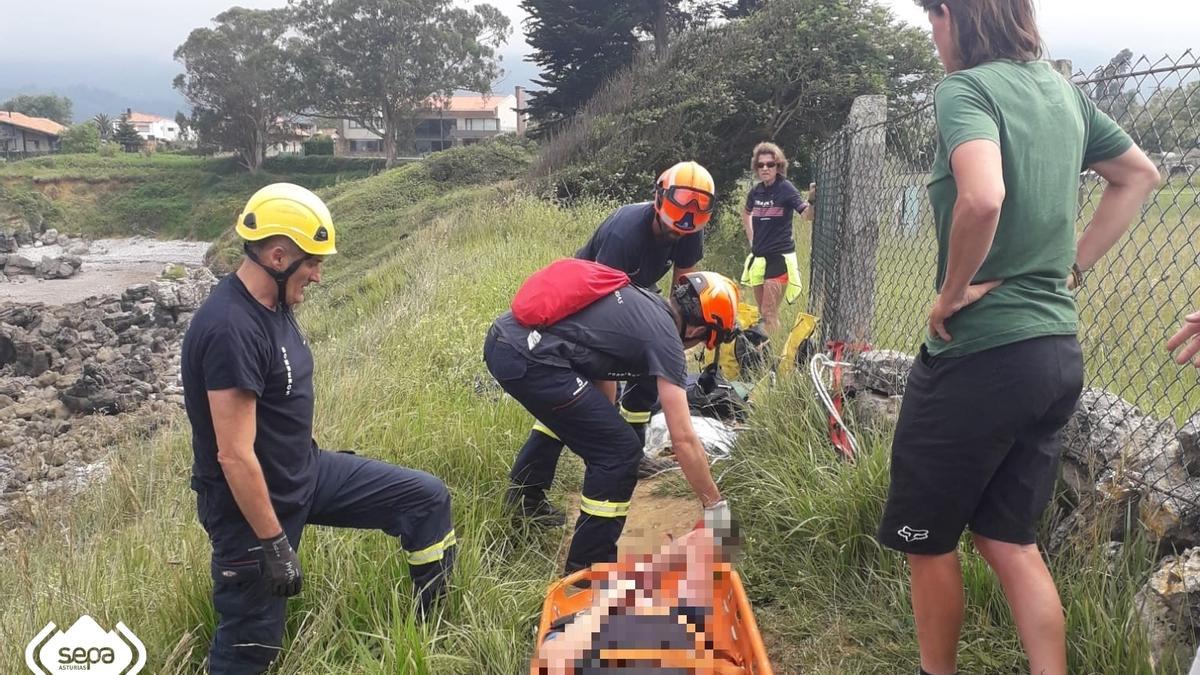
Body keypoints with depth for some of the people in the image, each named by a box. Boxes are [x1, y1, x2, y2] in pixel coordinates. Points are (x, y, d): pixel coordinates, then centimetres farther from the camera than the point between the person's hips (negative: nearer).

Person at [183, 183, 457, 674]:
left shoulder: (271, 302, 1)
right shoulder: (230, 330, -29)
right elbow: (235, 455, -28)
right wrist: (273, 543, -22)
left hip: (304, 472, 9)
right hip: (253, 503, -9)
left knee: (427, 499, 5)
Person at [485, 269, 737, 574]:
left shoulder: (640, 301, 20)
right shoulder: (665, 337, -3)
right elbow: (683, 438, -4)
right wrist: (716, 506, 6)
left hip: (503, 338, 10)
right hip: (528, 360, -10)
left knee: (561, 415, 37)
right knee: (621, 451, -1)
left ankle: (524, 503, 52)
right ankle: (588, 565, 12)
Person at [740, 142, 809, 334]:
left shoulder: (786, 189, -10)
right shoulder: (755, 191, 5)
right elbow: (746, 215, 26)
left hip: (780, 256, -6)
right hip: (758, 257, 6)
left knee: (769, 312, -10)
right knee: (761, 313, 14)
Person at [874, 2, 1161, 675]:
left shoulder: (966, 88, -13)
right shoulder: (1063, 90, 12)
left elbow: (983, 197, -32)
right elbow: (1140, 175, 24)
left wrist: (953, 292, -16)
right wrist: (1071, 267, 16)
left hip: (980, 356, -7)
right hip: (1058, 350, 8)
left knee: (928, 539, 12)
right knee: (1011, 539, 17)